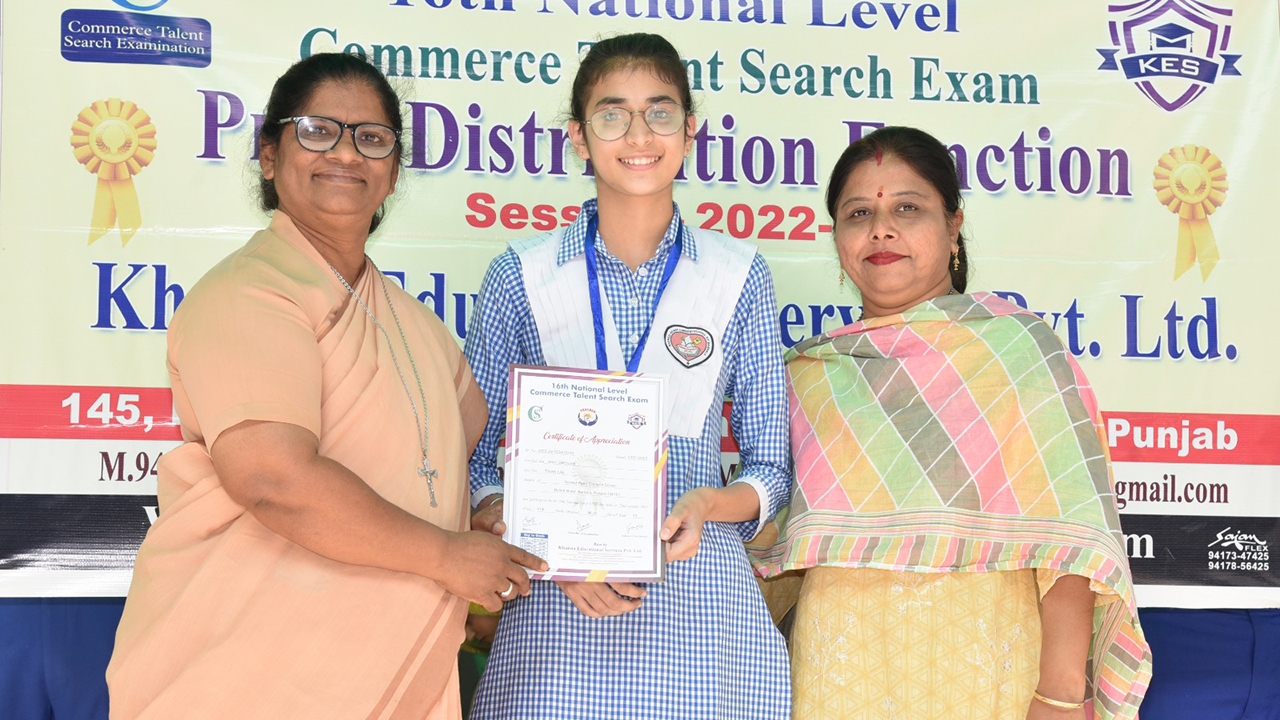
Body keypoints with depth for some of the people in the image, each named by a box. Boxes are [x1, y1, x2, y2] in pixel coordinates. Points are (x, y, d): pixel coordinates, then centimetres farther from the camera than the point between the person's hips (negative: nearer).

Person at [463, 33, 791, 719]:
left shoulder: (739, 275, 6)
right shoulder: (522, 275, 3)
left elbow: (773, 469, 8)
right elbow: (468, 462, 3)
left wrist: (709, 504, -13)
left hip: (700, 609, 1)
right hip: (556, 609, 0)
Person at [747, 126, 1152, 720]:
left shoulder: (1015, 346, -3)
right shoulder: (807, 370, 9)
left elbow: (1066, 532, -11)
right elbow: (771, 531, 17)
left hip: (979, 662, -3)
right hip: (835, 667, 3)